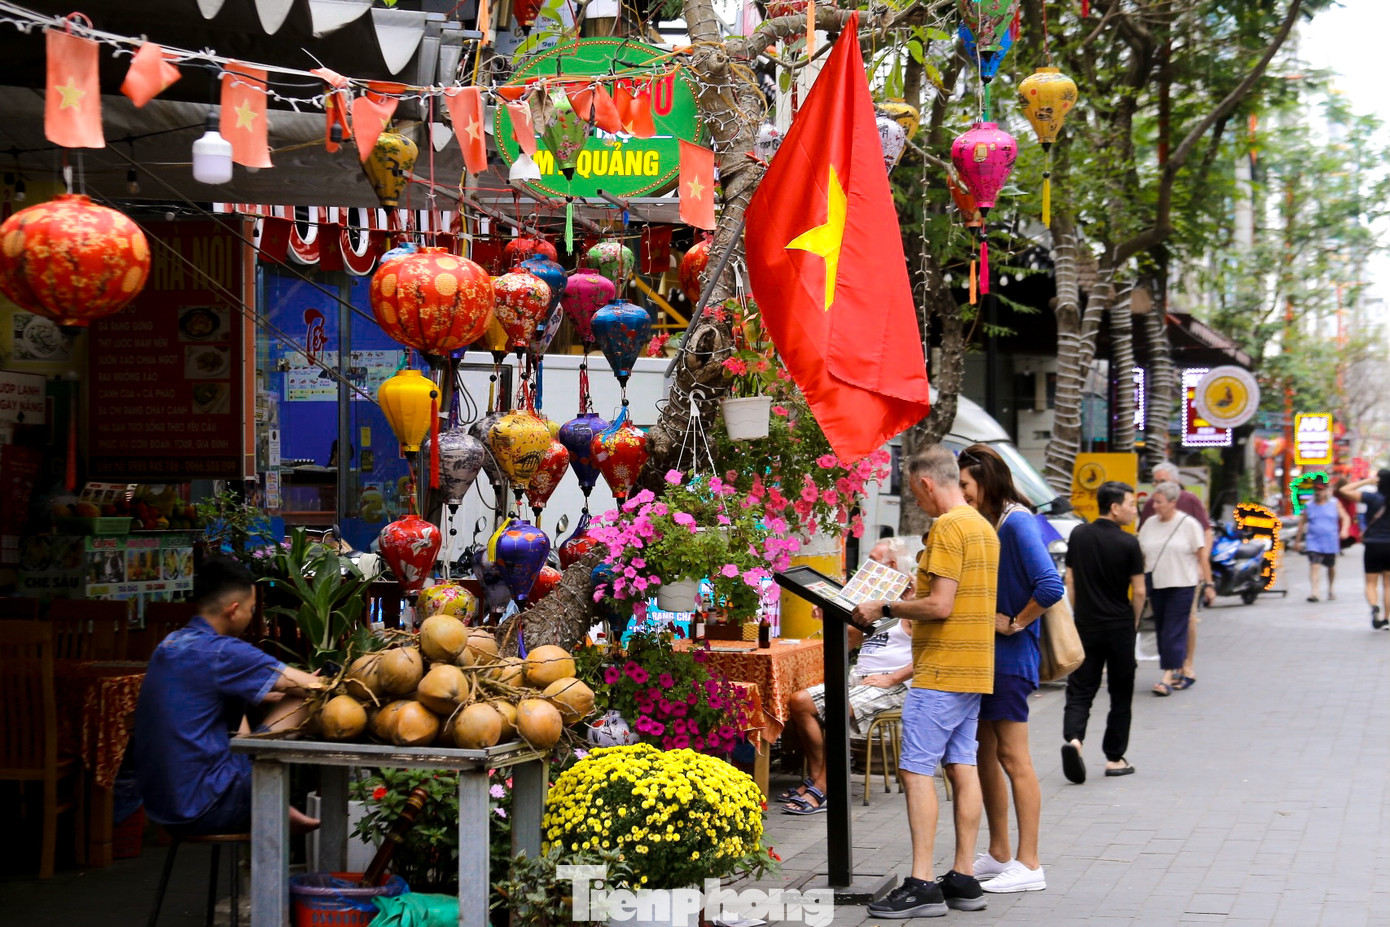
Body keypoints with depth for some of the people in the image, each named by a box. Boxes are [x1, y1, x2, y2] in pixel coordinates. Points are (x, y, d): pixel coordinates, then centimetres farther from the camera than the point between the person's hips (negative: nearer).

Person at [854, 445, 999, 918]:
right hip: (974, 670, 10)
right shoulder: (984, 527, 16)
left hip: (941, 674, -10)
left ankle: (921, 885, -9)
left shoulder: (947, 528, -15)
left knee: (916, 770, -7)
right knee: (962, 767, 10)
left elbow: (939, 605, -21)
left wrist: (884, 609, -9)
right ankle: (964, 879, 12)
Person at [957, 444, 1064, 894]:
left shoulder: (1017, 522, -16)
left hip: (1011, 655, -10)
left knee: (1012, 757, -5)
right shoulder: (986, 523, 13)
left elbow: (1050, 586, -27)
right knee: (986, 754, 14)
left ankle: (1028, 865, 1)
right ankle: (999, 855, 24)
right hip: (984, 654, 10)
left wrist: (1014, 624, -16)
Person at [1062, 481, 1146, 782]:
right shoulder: (1128, 543, -11)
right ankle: (1114, 758, 13)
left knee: (1079, 690, 5)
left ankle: (1072, 738, -20)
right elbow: (1139, 592, -8)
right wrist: (1134, 621, 8)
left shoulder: (1078, 535, 2)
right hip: (1120, 627, -3)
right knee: (1120, 692, 9)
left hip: (1086, 626, 3)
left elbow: (1070, 582, 6)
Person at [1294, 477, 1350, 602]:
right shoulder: (1309, 506, 6)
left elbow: (1345, 517, 2)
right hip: (1313, 542, -1)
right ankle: (1313, 592, -29)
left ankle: (1330, 590, 37)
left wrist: (1344, 530, -17)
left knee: (1331, 567, 16)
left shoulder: (1334, 504, 4)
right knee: (1314, 566, -19)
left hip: (1331, 543, 1)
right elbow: (1302, 522, 13)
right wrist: (1298, 540, 14)